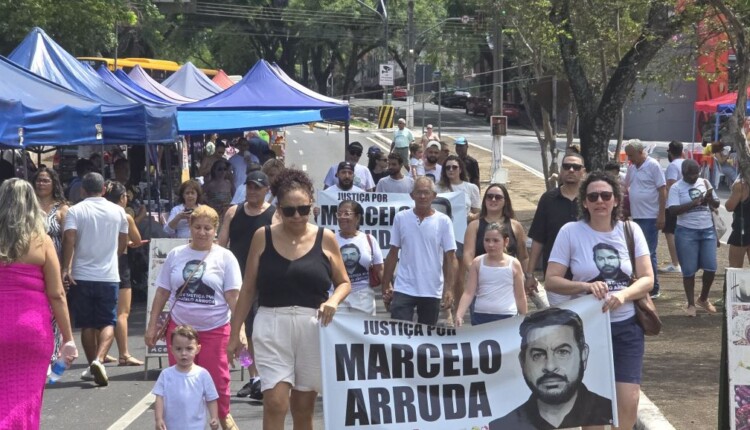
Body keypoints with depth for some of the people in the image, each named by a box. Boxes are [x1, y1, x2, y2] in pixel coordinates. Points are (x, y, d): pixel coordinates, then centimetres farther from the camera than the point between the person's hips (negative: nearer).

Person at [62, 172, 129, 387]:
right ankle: (99, 360, -19)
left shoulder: (75, 211, -4)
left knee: (87, 324, 11)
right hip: (109, 275, 1)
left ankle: (92, 366, 16)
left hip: (82, 276, -1)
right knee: (107, 322, 3)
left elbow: (69, 239, -17)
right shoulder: (118, 211, 5)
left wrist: (66, 268, -15)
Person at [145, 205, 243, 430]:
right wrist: (152, 326, 7)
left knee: (216, 378, -2)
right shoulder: (176, 255, 7)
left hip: (215, 329, -2)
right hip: (179, 327, 2)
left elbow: (233, 296, -4)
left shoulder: (224, 257, -1)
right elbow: (162, 292, 11)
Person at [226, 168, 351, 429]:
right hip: (272, 326, -1)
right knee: (275, 404, -11)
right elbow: (248, 288, 6)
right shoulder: (263, 237, 1)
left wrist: (333, 301, -12)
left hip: (313, 327, 1)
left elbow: (344, 283, 10)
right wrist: (235, 333, 4)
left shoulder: (325, 239, 2)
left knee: (303, 407, 11)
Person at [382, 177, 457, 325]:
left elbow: (450, 258, -2)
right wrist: (386, 286, 4)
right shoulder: (400, 218, 2)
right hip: (403, 290, 0)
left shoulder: (444, 221, -2)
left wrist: (449, 289, -10)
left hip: (432, 291, 0)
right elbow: (393, 254, 7)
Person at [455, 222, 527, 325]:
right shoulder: (477, 263, 3)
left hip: (507, 317, -1)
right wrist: (459, 315, -14)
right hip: (481, 316, 1)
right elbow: (469, 293, -1)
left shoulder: (514, 264, 1)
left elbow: (520, 297, 8)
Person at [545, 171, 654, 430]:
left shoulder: (630, 230, 3)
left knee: (628, 403, -6)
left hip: (626, 326, 1)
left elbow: (647, 279, 0)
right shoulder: (570, 232, -3)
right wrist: (586, 286, -21)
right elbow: (551, 281, -5)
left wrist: (623, 295, -20)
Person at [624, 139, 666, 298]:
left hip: (650, 217, -7)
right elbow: (626, 187, 21)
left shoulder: (653, 166, -9)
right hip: (636, 216, 7)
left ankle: (653, 289, 1)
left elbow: (662, 190, -11)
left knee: (649, 253, -5)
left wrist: (661, 215, -16)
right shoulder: (632, 168, 11)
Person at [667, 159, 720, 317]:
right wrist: (693, 203, -23)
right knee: (689, 270, 0)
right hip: (686, 232, -4)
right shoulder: (676, 188, -5)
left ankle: (703, 299, 23)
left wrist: (710, 199, -11)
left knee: (711, 267, 2)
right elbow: (673, 210, -15)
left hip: (708, 230, 4)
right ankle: (691, 303, 11)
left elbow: (716, 205, 12)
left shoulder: (705, 183, 8)